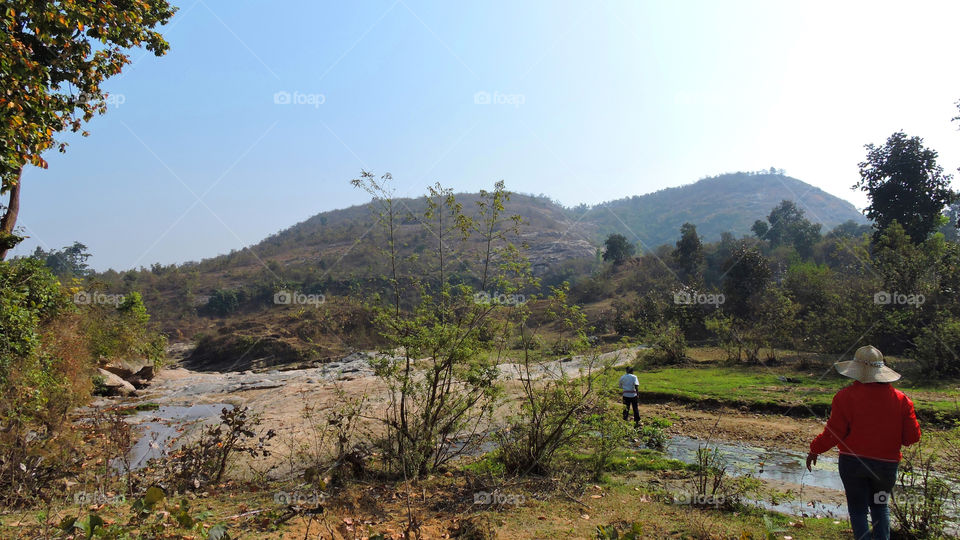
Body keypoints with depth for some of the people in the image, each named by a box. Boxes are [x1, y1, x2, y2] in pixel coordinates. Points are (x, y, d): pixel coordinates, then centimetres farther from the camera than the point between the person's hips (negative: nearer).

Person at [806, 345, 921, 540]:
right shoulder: (900, 399, -3)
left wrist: (815, 450, 4)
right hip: (887, 464, 3)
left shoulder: (845, 396, -12)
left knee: (857, 509, 11)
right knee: (880, 506, 23)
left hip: (852, 462, -3)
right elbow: (912, 437, -2)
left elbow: (833, 433, -10)